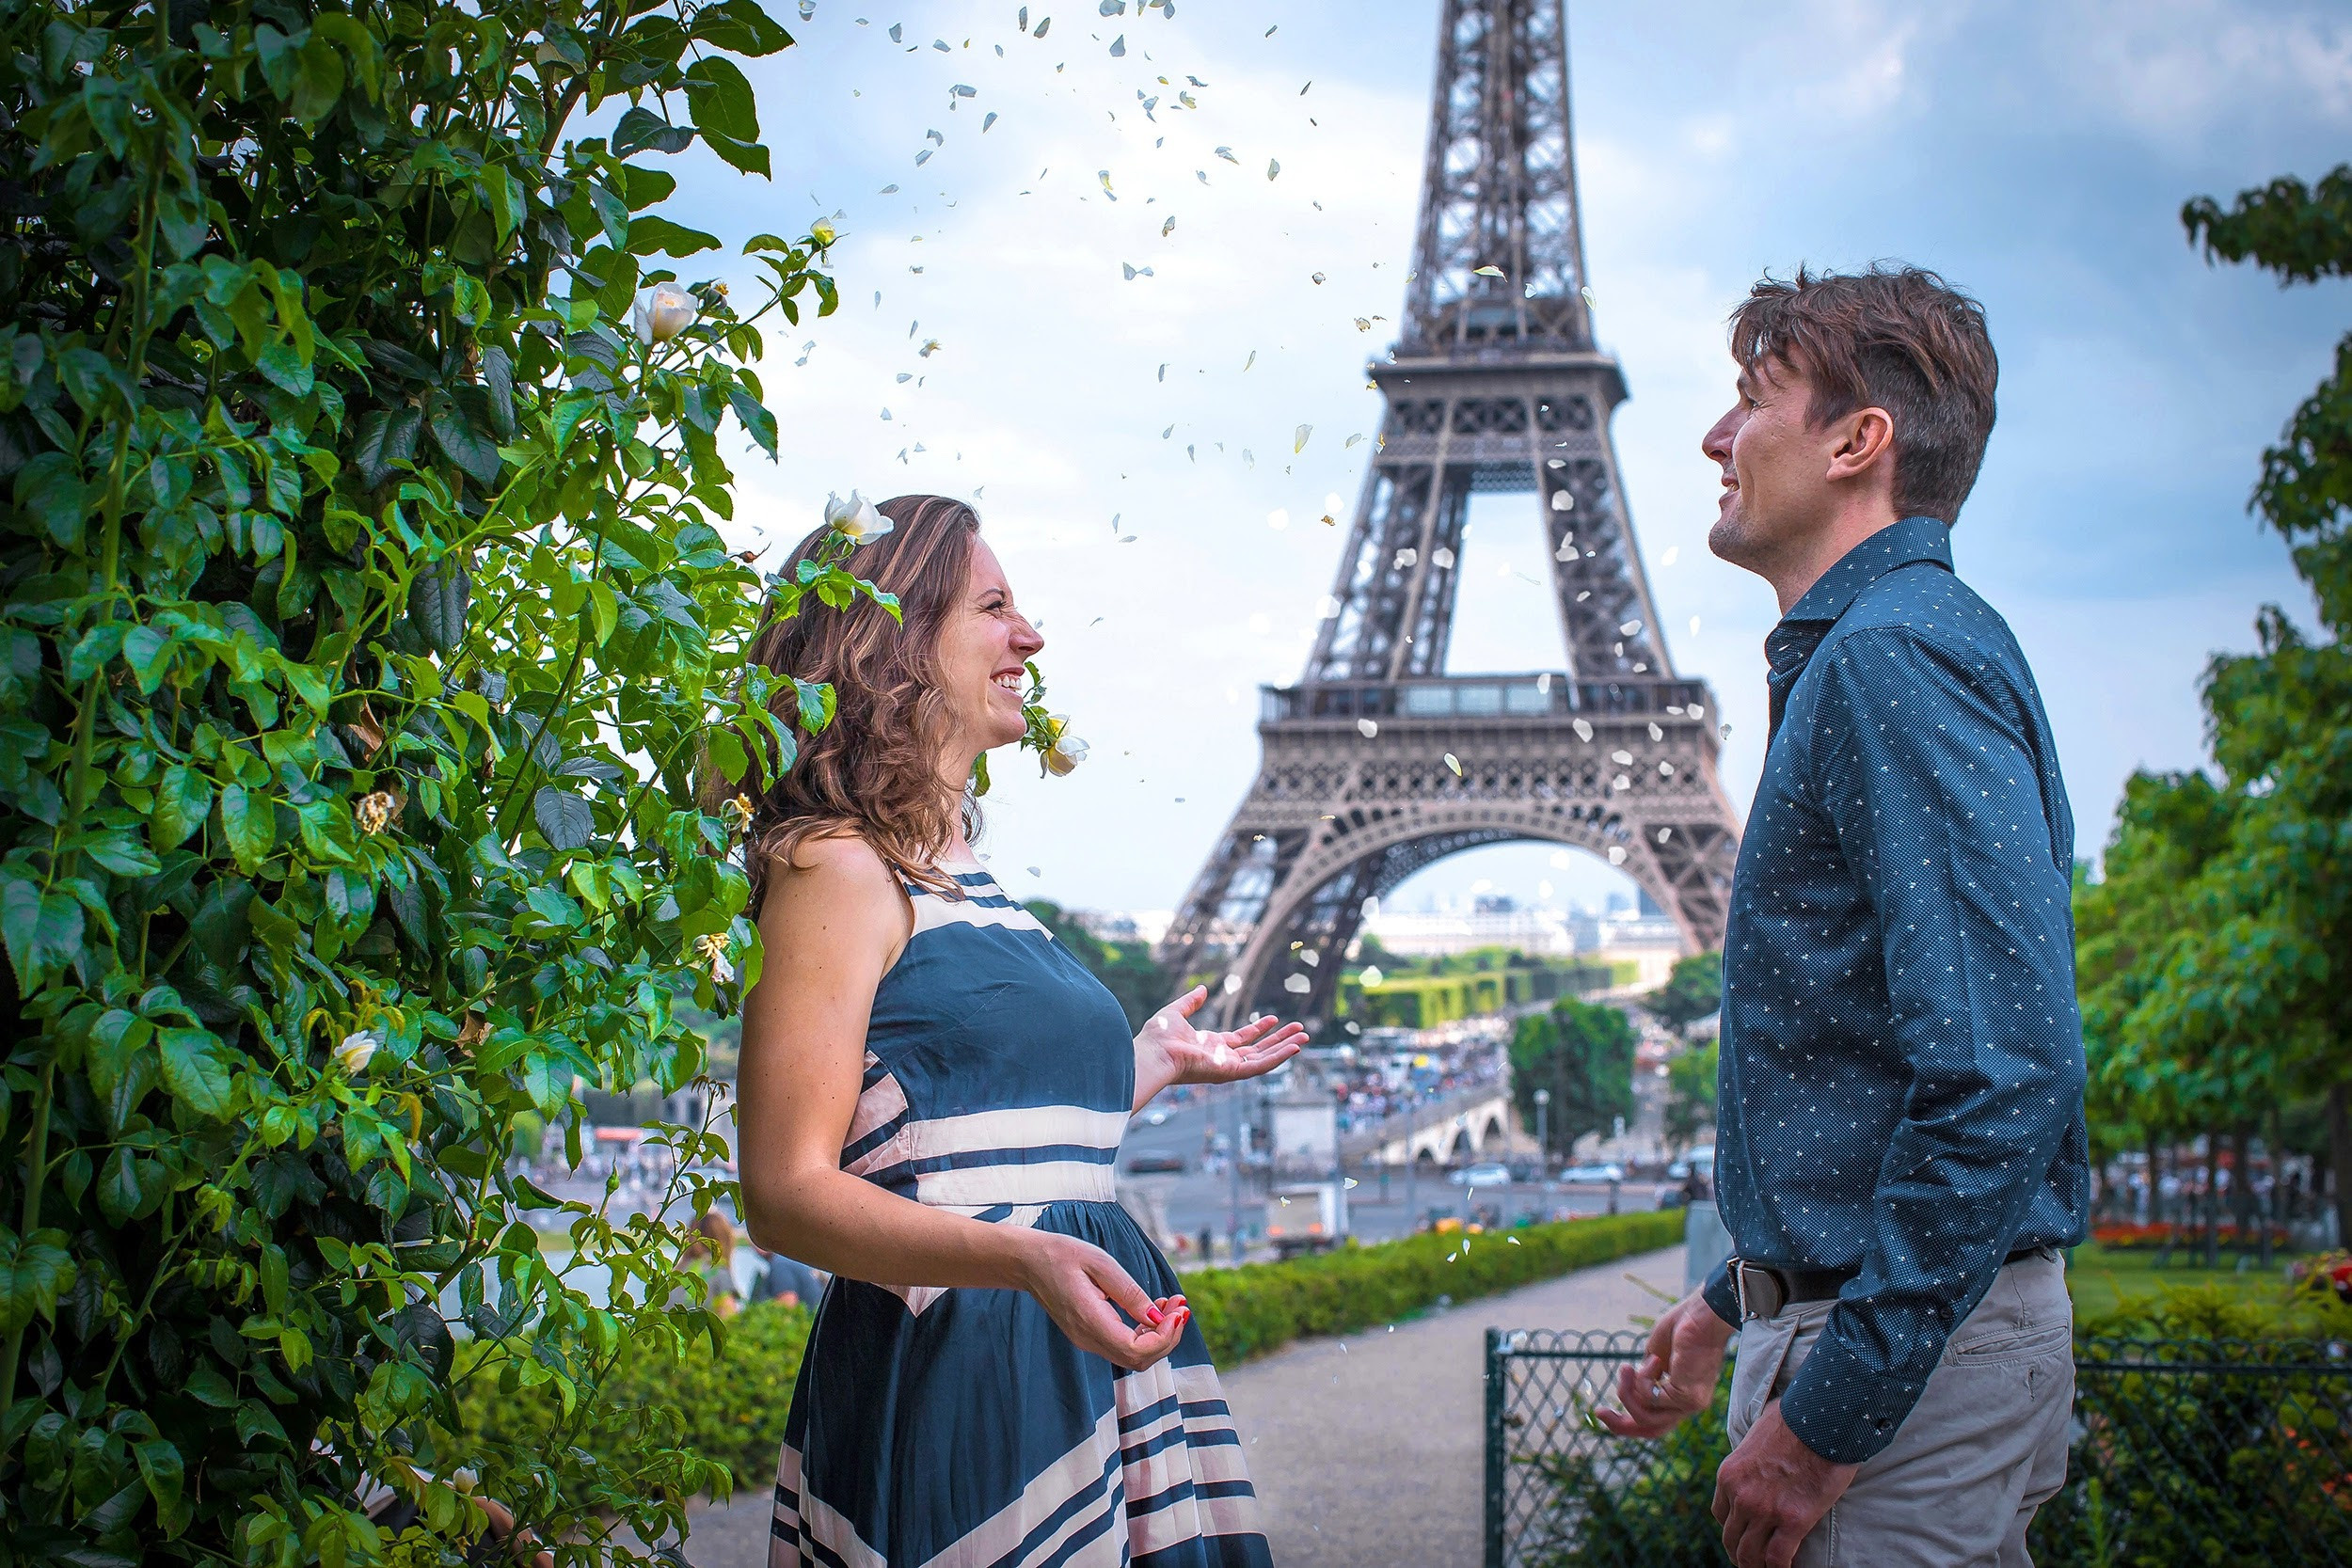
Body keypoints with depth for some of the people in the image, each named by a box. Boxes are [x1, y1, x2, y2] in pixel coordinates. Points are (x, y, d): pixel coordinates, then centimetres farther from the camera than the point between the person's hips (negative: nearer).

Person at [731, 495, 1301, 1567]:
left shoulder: (959, 879, 18)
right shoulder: (838, 870, -8)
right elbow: (787, 1192, -15)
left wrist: (1154, 1060, 36)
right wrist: (1027, 1260, -28)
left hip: (1081, 1360, 8)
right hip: (948, 1381, -8)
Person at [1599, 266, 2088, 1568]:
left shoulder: (1897, 654, -17)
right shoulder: (1856, 656, 16)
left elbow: (2003, 1074, -26)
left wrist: (1829, 1413, -24)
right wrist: (1737, 1303, 22)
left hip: (1914, 1357, -10)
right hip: (1883, 1323, 10)